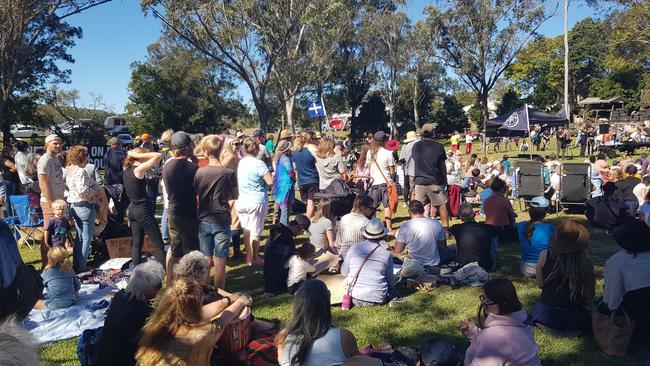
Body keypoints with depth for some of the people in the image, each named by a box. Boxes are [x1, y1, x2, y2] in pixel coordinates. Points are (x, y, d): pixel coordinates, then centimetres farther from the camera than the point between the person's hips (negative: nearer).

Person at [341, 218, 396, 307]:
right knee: (393, 286, 28)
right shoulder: (386, 253, -7)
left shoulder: (354, 248, -4)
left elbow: (344, 272, 7)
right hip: (378, 300, 1)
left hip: (356, 300, -1)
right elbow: (390, 281, 4)